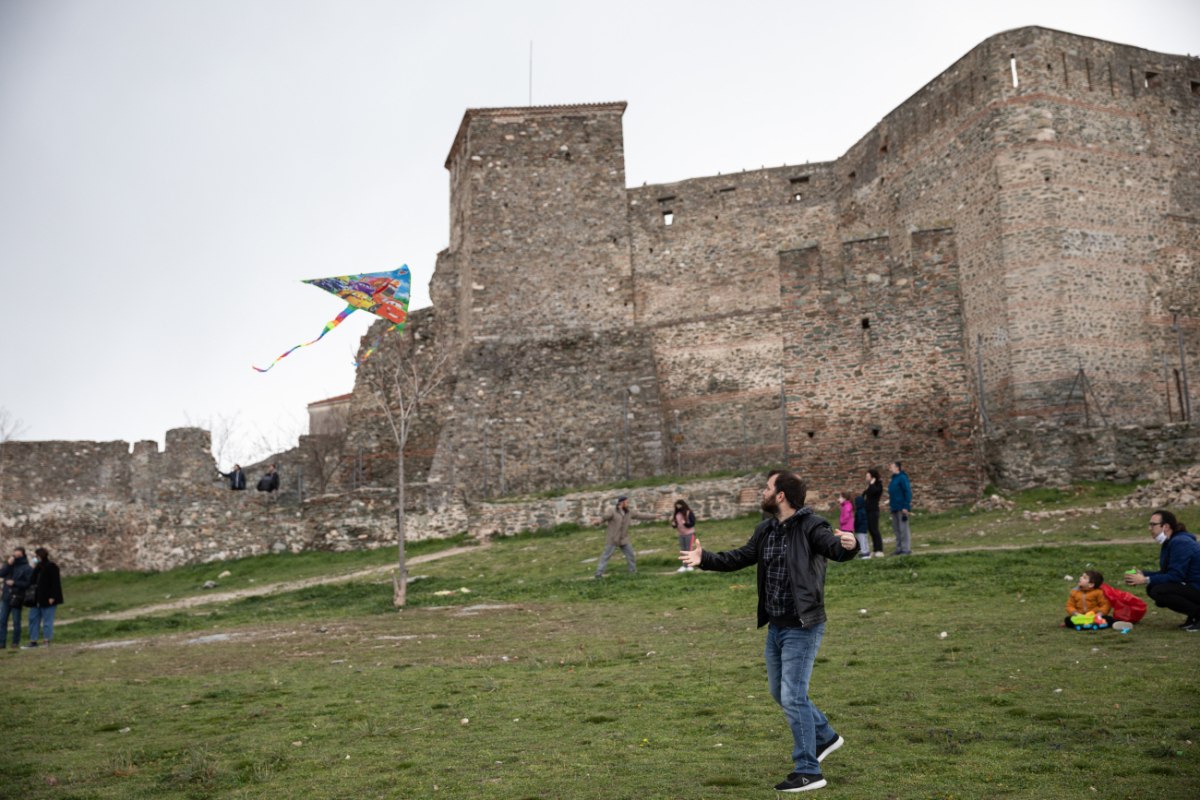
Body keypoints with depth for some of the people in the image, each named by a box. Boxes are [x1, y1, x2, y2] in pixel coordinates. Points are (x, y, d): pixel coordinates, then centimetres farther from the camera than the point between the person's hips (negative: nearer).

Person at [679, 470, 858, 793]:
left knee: (792, 697, -6)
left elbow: (834, 547, -35)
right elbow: (739, 558, 17)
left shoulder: (810, 526, -17)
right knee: (779, 692, 20)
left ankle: (808, 771, 9)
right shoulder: (766, 530, 7)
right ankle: (825, 736, 42)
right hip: (775, 627, 9)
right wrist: (705, 558, 10)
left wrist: (848, 545, -57)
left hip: (802, 628, -9)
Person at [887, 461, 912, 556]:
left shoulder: (902, 478, -11)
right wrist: (890, 504, 17)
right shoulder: (893, 479, 16)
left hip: (902, 508, -9)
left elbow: (908, 492, -15)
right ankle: (899, 549, 18)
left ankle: (906, 549, -3)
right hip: (894, 508, 10)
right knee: (896, 529, 12)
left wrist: (906, 507, -19)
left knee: (903, 528, -7)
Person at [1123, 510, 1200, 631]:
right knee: (1152, 588, 6)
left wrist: (1146, 580, -22)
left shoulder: (1180, 543, -20)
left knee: (1158, 592, -24)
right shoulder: (1169, 542, 11)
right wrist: (1143, 574, -1)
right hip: (1190, 586, 10)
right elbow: (1166, 573, 13)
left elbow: (1175, 576, -25)